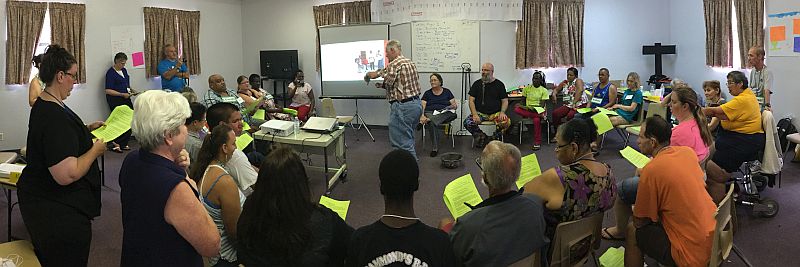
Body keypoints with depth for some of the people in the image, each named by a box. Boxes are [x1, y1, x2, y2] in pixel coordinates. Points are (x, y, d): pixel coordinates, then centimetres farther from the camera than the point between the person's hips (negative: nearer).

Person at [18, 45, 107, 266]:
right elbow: (67, 174, -33)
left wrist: (87, 129, 13)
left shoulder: (42, 104, 5)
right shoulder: (55, 116, -27)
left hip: (37, 199, 10)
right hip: (58, 212, -10)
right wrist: (95, 150, -18)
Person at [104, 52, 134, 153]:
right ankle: (115, 144, 2)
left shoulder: (124, 70, 14)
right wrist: (122, 94, -19)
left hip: (126, 99, 8)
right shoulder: (110, 73, -10)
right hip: (115, 100, -8)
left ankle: (123, 144, 12)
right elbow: (108, 91, -15)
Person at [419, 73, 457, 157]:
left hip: (444, 114, 1)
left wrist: (454, 106, -12)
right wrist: (422, 115, -16)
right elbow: (422, 106, 5)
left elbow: (455, 105, 14)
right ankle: (435, 148, -37)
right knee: (433, 123, -37)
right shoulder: (427, 93, 18)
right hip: (429, 113, -1)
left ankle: (428, 120, -52)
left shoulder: (447, 92, 18)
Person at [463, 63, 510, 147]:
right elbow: (471, 100, 4)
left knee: (507, 122, -31)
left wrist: (502, 112, -14)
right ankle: (481, 136, 2)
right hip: (480, 113, 1)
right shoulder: (477, 84, 9)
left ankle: (495, 138, -1)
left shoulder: (499, 84, 8)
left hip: (496, 113, -1)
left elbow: (505, 101, 7)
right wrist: (475, 114, -12)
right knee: (467, 123, -27)